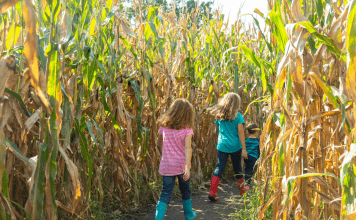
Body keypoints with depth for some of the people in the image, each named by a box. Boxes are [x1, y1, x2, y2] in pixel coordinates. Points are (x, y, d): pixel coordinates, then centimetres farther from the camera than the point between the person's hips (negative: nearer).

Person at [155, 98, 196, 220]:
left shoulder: (164, 127, 1)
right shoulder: (186, 129, -9)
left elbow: (159, 143, 16)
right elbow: (188, 148, -19)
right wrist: (187, 168, -24)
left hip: (167, 166, 1)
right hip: (181, 165, -1)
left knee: (165, 194, 3)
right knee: (185, 190, 21)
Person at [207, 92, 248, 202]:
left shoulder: (219, 115, 3)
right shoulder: (238, 116, -7)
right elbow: (240, 132, -11)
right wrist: (244, 149, -10)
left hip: (222, 145, 2)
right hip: (235, 146, -2)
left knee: (219, 168, 2)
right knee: (237, 168, 14)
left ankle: (212, 193, -10)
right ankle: (242, 190, 32)